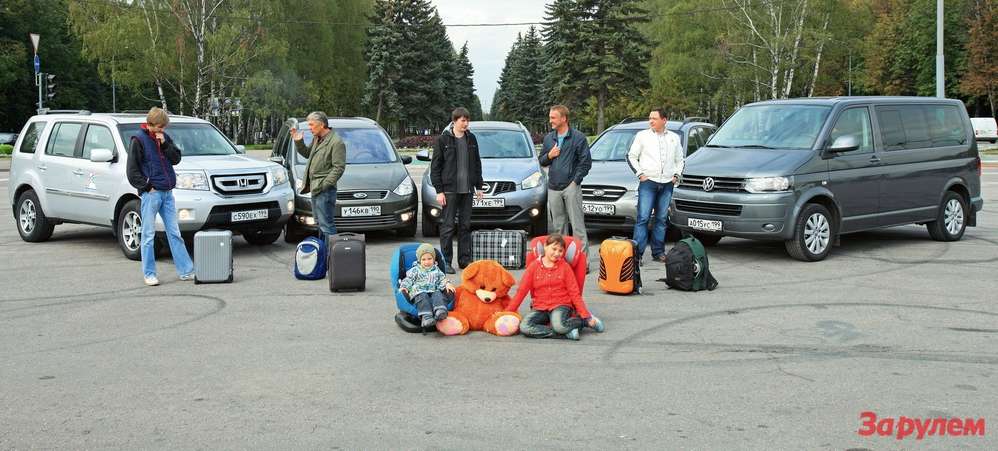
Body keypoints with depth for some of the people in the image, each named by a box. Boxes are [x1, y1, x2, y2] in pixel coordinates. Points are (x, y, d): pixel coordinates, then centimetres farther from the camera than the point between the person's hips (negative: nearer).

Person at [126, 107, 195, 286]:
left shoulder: (164, 138, 11)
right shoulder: (138, 140, -6)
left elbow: (176, 159, 7)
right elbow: (132, 170, -7)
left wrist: (164, 144, -6)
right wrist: (146, 187, -12)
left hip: (167, 192, 6)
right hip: (151, 194, -6)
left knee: (174, 233, 8)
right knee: (149, 235, 1)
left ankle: (186, 271, 10)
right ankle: (149, 274, 8)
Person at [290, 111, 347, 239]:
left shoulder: (336, 142, -15)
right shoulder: (316, 139, 14)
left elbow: (339, 168, -18)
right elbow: (307, 153, 29)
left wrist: (324, 184, -21)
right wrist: (298, 142, 12)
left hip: (324, 190, -10)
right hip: (314, 188, 10)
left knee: (326, 225, -10)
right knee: (320, 223, 16)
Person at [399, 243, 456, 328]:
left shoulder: (436, 270, 23)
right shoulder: (415, 270, 17)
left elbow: (442, 279, 21)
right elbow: (408, 279, 11)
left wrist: (447, 284, 0)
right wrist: (403, 287, -6)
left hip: (433, 291, 2)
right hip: (419, 292, -2)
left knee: (438, 294, -31)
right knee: (423, 297, -35)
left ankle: (440, 311, -60)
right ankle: (426, 317, -57)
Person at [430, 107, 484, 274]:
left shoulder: (471, 139, 10)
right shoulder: (443, 140, -4)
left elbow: (477, 164, 17)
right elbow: (435, 167, -4)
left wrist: (478, 186, 12)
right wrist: (439, 191, -10)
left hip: (467, 190, 4)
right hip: (449, 190, -4)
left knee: (466, 225, 8)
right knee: (448, 226, -2)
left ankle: (465, 260, 16)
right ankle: (445, 261, 4)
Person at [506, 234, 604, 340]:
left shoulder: (565, 267, 1)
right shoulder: (534, 266, 2)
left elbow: (574, 293, 2)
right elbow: (522, 290, 1)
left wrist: (586, 315, -4)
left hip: (560, 305, -2)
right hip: (540, 307, 2)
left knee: (558, 326, -37)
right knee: (524, 327, -29)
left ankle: (586, 320, -7)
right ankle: (566, 333, -23)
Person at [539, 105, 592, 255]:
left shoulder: (578, 137, -3)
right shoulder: (548, 138, 14)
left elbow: (586, 162, -4)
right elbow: (541, 161, 21)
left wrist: (576, 181, -9)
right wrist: (549, 155, -1)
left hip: (571, 187, -5)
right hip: (553, 188, 5)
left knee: (577, 224, -6)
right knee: (557, 225, 10)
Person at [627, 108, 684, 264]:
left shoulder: (674, 138, 15)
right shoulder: (642, 135, 7)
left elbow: (679, 159, 23)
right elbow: (631, 156, 7)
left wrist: (676, 175, 9)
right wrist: (640, 173, -2)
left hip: (667, 184, 3)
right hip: (648, 182, -3)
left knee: (662, 219, 6)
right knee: (643, 218, -10)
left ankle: (658, 252, 12)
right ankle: (637, 252, -11)